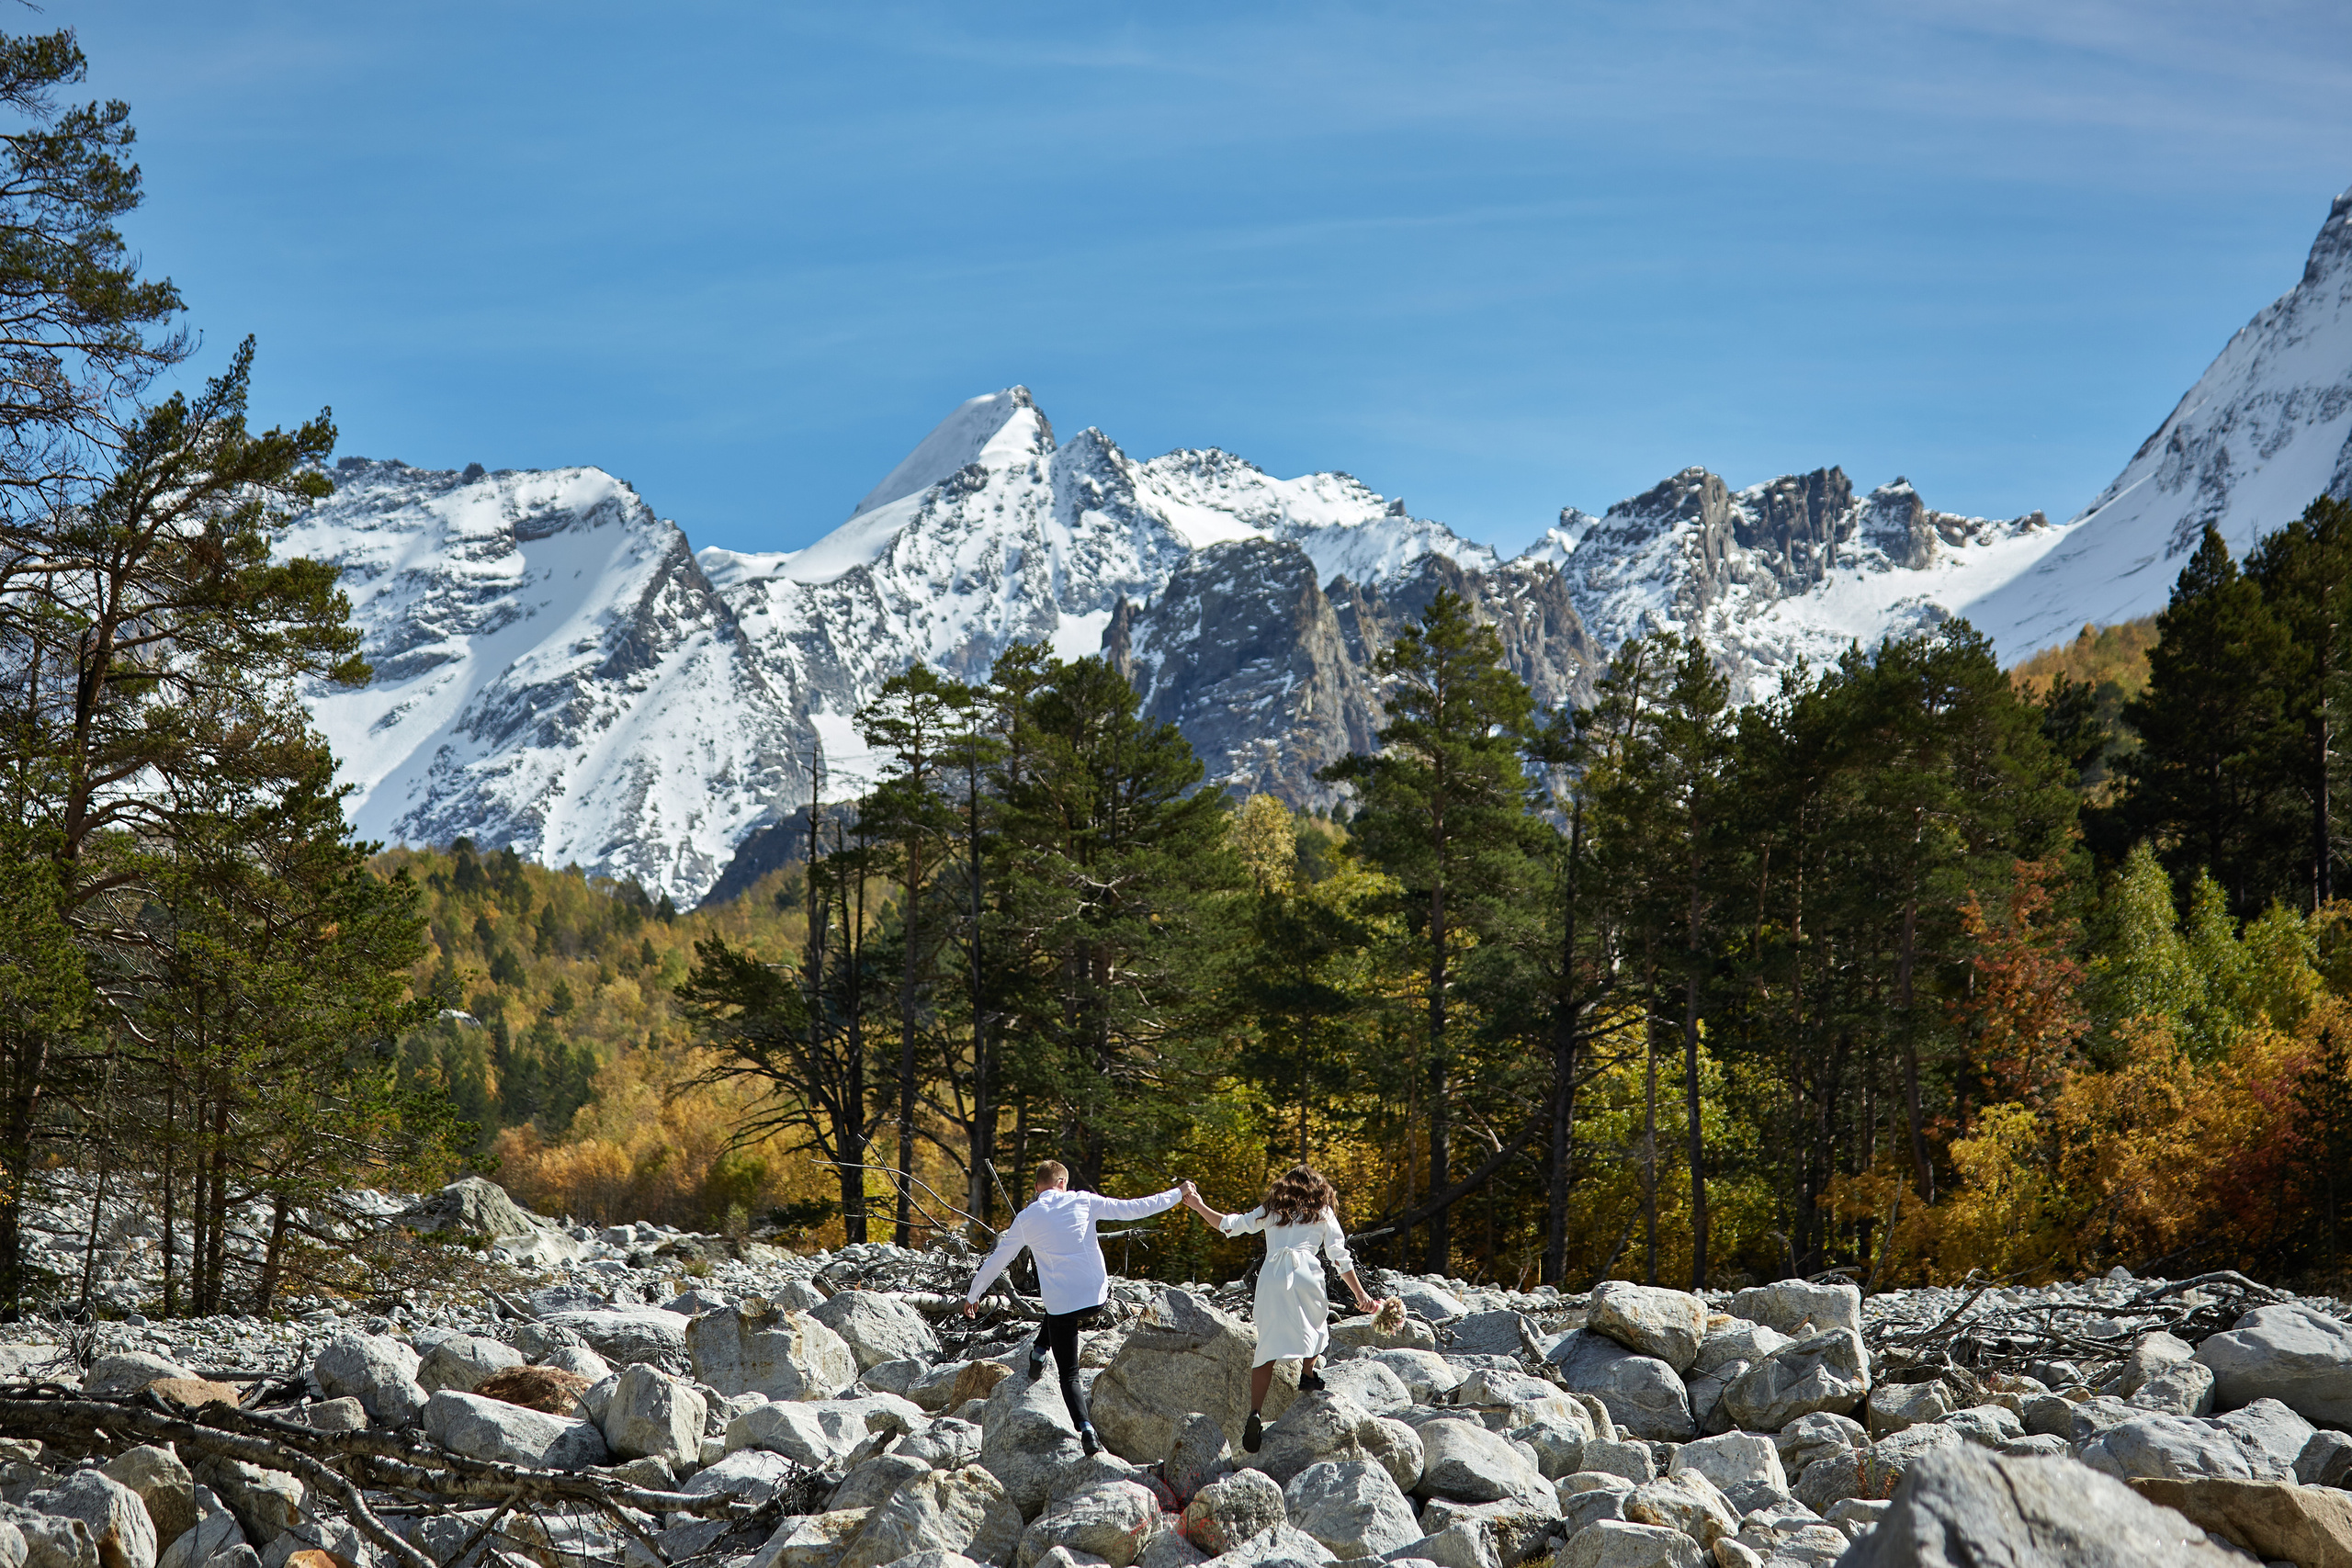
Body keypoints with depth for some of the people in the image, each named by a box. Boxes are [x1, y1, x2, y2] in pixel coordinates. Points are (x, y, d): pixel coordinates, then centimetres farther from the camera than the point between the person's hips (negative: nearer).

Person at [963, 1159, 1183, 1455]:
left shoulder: (1026, 1219, 2)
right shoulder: (1083, 1202, 2)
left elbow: (997, 1261, 9)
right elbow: (1133, 1208, 2)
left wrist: (973, 1295, 23)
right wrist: (1177, 1195, 13)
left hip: (1062, 1305, -2)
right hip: (1098, 1298, 2)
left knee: (1069, 1375, 9)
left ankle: (1085, 1427, -9)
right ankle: (1040, 1351, 26)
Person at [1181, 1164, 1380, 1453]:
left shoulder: (1270, 1210, 23)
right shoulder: (1323, 1213, 19)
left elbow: (1232, 1225, 18)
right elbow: (1340, 1257, 13)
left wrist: (1198, 1206, 27)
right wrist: (1360, 1293, 15)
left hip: (1270, 1277, 2)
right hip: (1305, 1273, -2)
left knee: (1268, 1347, 1)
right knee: (1317, 1320, 29)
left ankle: (1254, 1415, -10)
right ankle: (1307, 1373, 15)